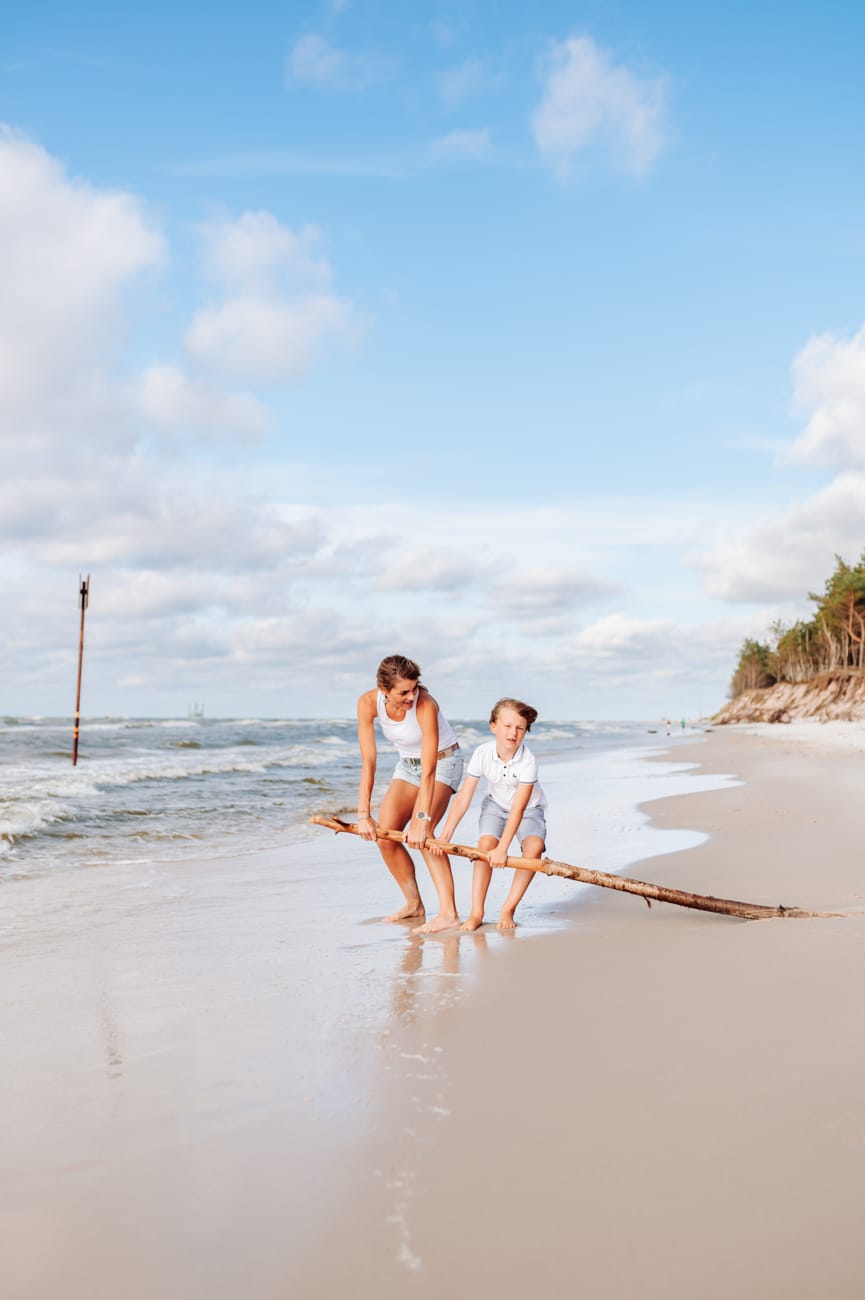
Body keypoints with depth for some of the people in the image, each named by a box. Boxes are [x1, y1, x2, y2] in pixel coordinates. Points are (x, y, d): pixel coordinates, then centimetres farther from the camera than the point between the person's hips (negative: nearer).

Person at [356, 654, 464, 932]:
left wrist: (421, 820, -40)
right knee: (383, 834, -2)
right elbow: (368, 762, -21)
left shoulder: (425, 704, -35)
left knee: (420, 833, -25)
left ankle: (448, 913, -25)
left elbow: (429, 771, -36)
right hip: (408, 762, 6)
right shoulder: (368, 703, -23)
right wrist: (364, 814, -24)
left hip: (443, 760, -6)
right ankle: (414, 904, 14)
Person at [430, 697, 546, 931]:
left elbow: (518, 809, -34)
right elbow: (463, 798, -20)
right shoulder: (482, 753, -23)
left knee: (534, 846, -29)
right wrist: (445, 836, -26)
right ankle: (476, 913, -15)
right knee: (486, 844, -24)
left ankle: (508, 909, -15)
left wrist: (502, 849, -40)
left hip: (529, 809, -2)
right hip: (496, 805, 2)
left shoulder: (528, 760, -31)